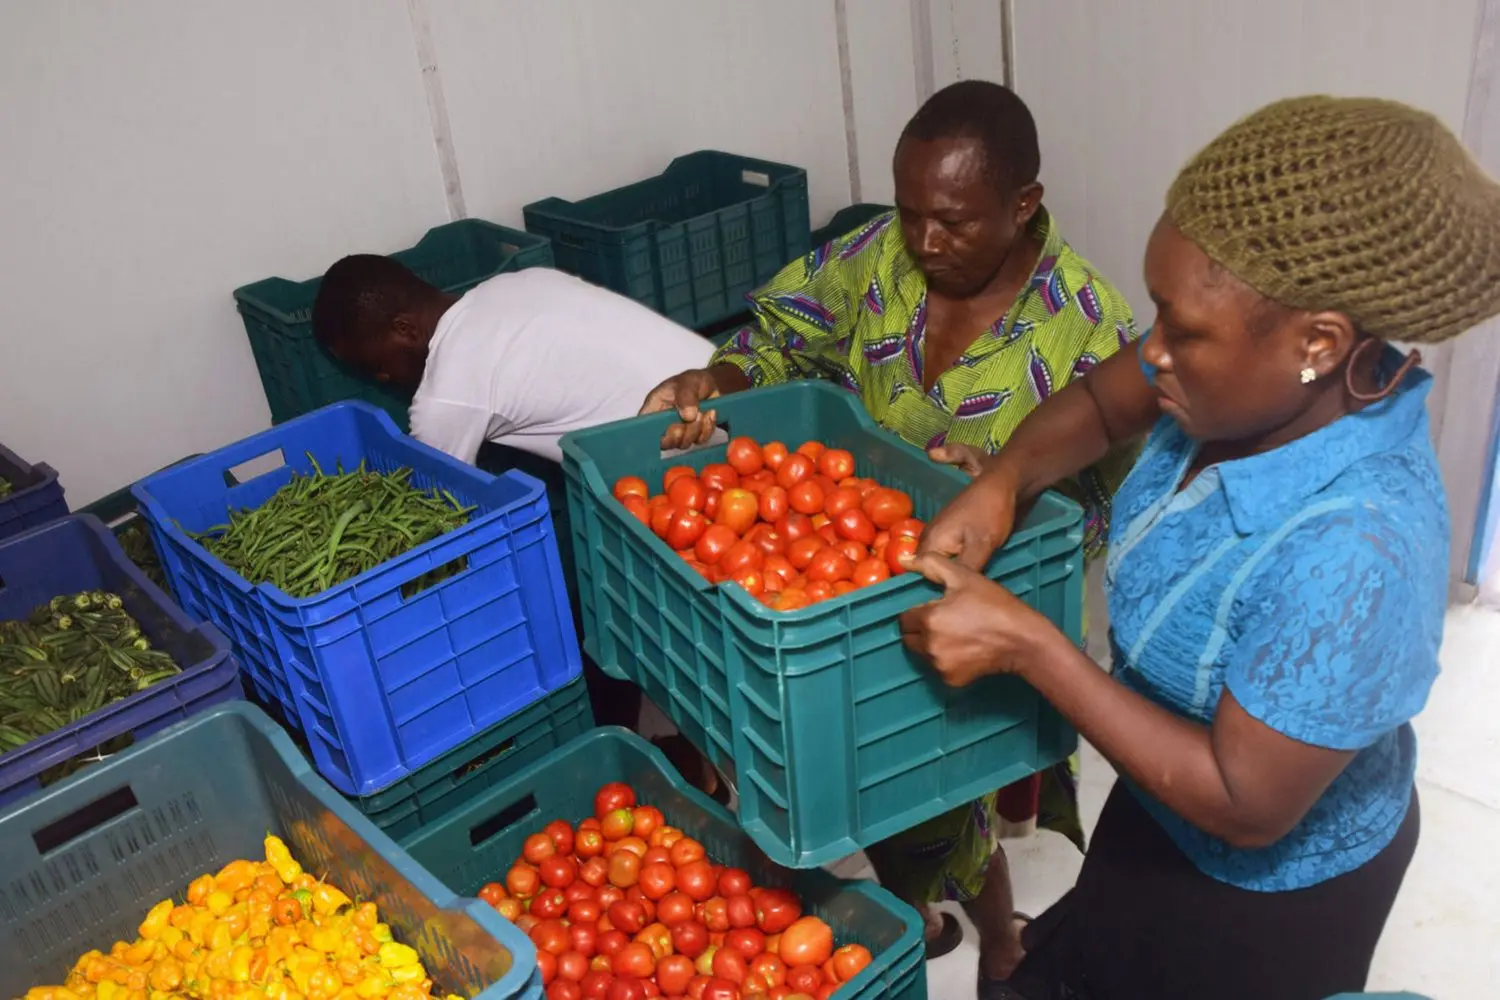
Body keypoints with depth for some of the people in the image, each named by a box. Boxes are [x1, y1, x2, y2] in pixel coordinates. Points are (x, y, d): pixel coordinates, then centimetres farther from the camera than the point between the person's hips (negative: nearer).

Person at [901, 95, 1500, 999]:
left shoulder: (1351, 553, -40)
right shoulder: (1261, 380, -20)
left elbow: (1246, 806, -31)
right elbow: (1099, 401, -1)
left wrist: (1026, 643, -34)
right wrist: (1001, 482, -21)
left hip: (1271, 885, -6)